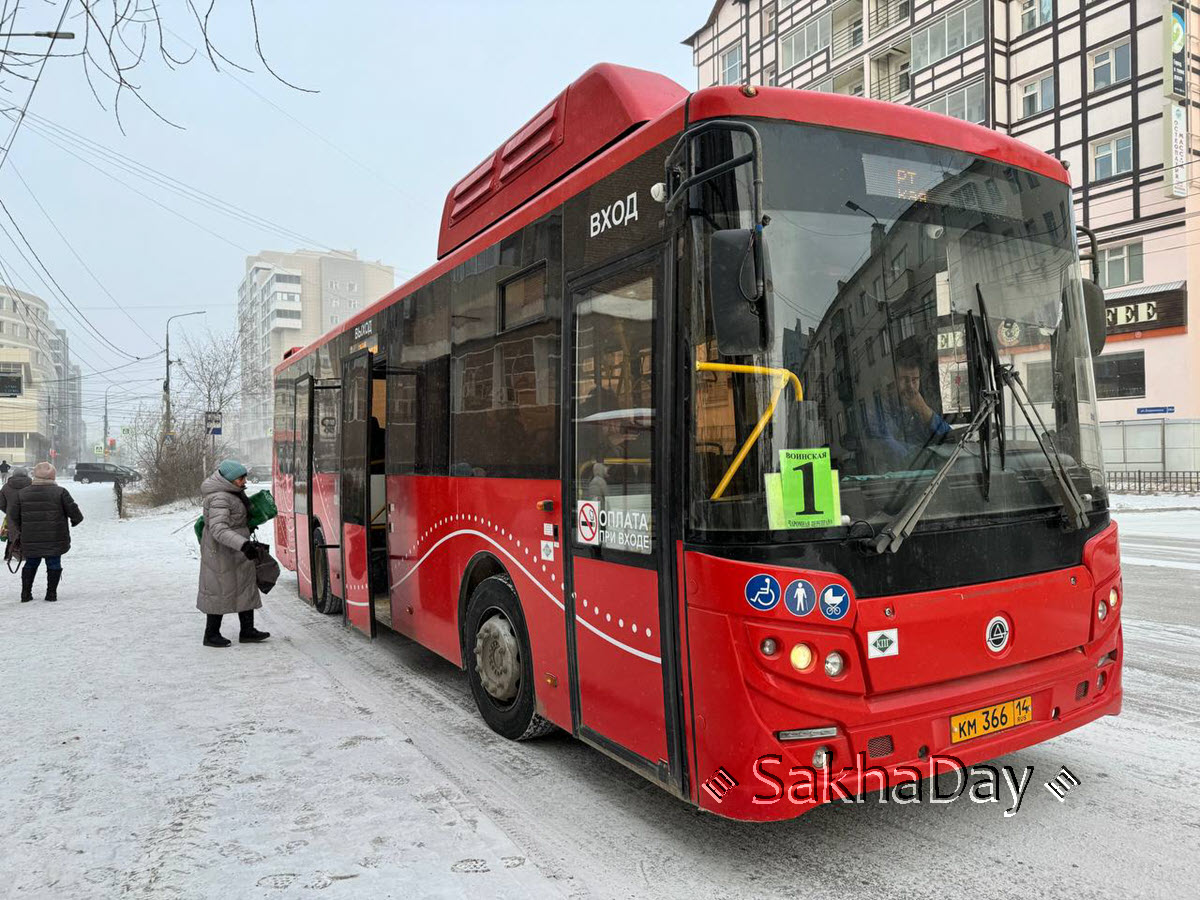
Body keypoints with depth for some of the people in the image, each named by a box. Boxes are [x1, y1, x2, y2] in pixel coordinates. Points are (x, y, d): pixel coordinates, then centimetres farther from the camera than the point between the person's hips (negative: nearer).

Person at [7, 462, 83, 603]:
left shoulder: (21, 494, 4)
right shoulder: (60, 492, -6)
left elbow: (13, 517, 7)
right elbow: (73, 511, -6)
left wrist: (19, 531, 20)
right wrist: (75, 520, 14)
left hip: (30, 539, 3)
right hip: (55, 538, -3)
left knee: (31, 564, 17)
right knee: (54, 564, 7)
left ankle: (26, 593, 17)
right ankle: (51, 593, 7)